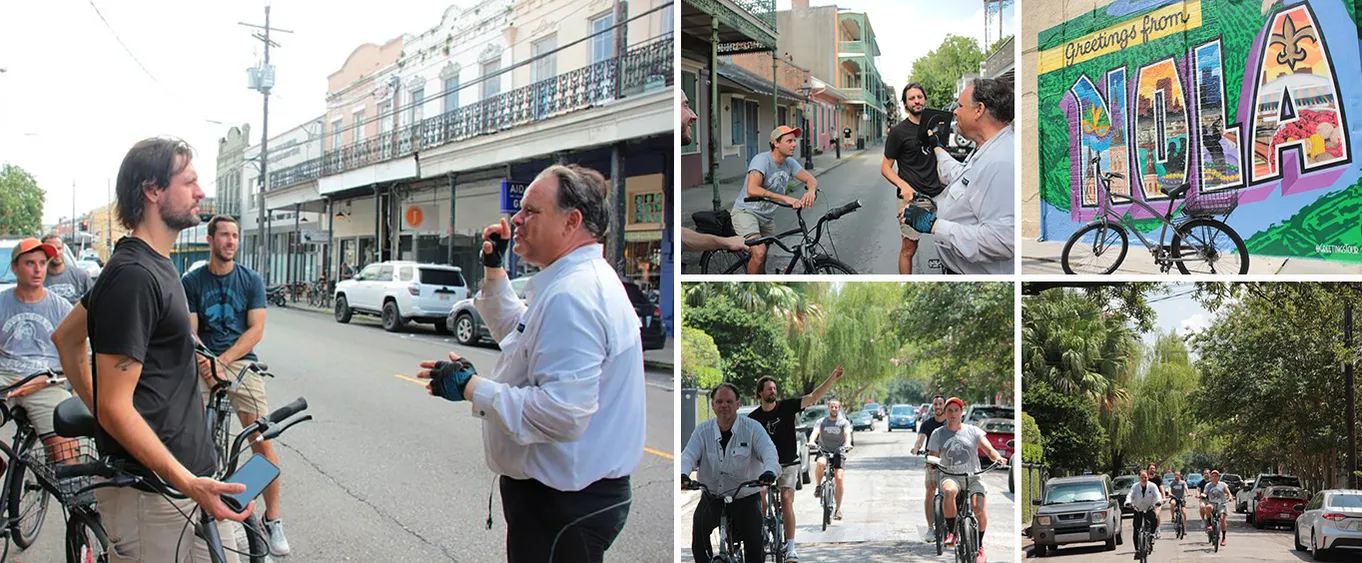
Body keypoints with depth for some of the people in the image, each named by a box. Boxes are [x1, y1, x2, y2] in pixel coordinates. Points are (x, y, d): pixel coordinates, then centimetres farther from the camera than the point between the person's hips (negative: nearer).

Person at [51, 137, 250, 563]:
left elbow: (66, 336, 24)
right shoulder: (134, 276, -19)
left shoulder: (151, 265, 13)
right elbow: (116, 407, -21)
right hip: (152, 495, -10)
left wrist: (94, 408, 22)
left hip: (193, 477, 10)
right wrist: (189, 484, -28)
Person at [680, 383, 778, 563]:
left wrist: (770, 470, -43)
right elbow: (689, 455, -11)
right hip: (711, 497, 1)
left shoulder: (752, 428, -5)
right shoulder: (703, 430, 1)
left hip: (745, 497, -1)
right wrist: (683, 474, -35)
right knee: (698, 527, -24)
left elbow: (769, 451, -20)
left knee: (754, 542, -13)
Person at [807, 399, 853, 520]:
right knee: (821, 463, -35)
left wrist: (848, 444, -36)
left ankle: (838, 508, -3)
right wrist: (811, 442, -35)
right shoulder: (821, 422, 6)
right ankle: (818, 486, -10)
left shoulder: (844, 422, 5)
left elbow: (847, 434, -14)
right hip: (823, 451, 0)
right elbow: (815, 432, -12)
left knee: (839, 478, -16)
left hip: (838, 453, 0)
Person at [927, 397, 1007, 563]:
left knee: (979, 507, -25)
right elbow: (933, 457, 1)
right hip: (950, 476, 0)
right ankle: (951, 532, -20)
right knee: (949, 491, -37)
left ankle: (979, 546, 0)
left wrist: (998, 458, -24)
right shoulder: (938, 434, 6)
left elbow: (989, 450, -1)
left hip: (973, 477, 0)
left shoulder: (973, 431, 6)